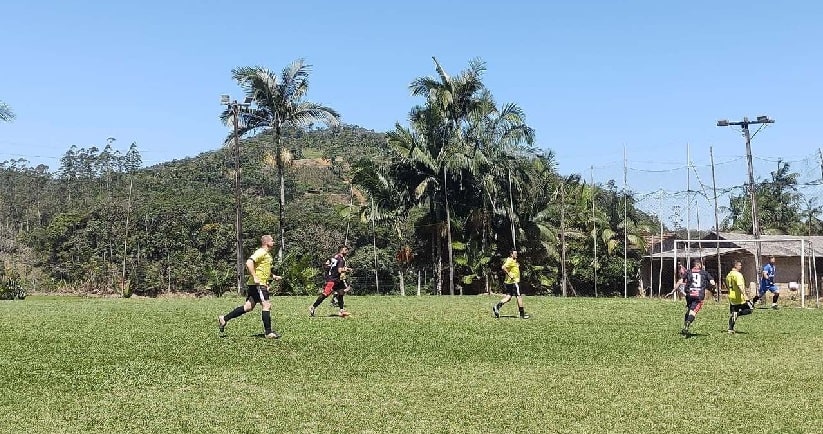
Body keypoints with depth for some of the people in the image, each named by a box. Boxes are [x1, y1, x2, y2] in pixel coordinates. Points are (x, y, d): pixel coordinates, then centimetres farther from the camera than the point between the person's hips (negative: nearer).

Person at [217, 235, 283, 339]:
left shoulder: (267, 254, 20)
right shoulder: (261, 252, -12)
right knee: (267, 305, -8)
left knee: (249, 307, 10)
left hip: (261, 284, 10)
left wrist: (274, 277, 21)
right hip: (257, 284, -10)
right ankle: (268, 332, -4)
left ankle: (224, 318, 15)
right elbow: (249, 263, -25)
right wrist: (255, 277, -28)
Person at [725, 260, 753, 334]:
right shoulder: (738, 274, -14)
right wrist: (745, 296, -30)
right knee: (749, 309, 2)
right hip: (739, 298, -8)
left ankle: (730, 329, 7)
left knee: (732, 314, 11)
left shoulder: (728, 275, 12)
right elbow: (740, 286, -25)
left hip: (731, 297, 8)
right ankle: (737, 313, -18)